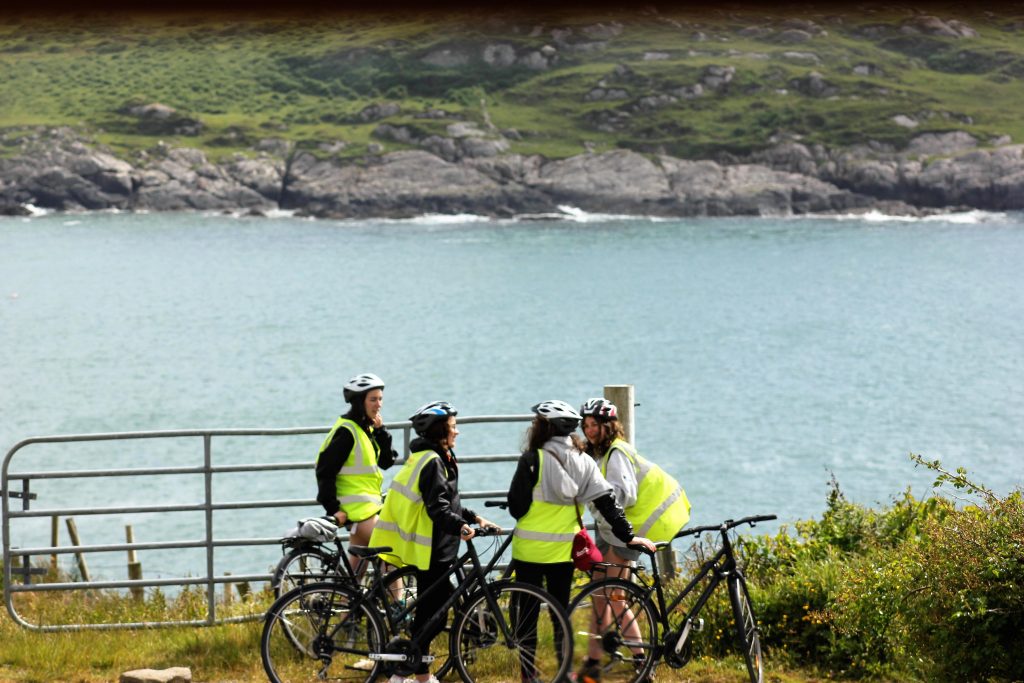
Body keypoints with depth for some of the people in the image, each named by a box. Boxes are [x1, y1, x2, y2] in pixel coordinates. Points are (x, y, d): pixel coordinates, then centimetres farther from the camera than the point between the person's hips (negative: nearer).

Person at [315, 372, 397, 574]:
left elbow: (386, 461, 7)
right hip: (356, 507, -9)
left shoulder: (368, 428, 13)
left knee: (355, 564, 12)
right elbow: (325, 471, -17)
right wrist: (333, 509, -18)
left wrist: (380, 431, -5)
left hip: (368, 503, 9)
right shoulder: (346, 431, -15)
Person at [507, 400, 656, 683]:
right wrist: (628, 536, -1)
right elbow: (607, 501, -3)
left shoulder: (532, 460, -12)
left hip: (531, 548, -4)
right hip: (564, 549, 4)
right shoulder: (584, 461, 2)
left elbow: (516, 506, -11)